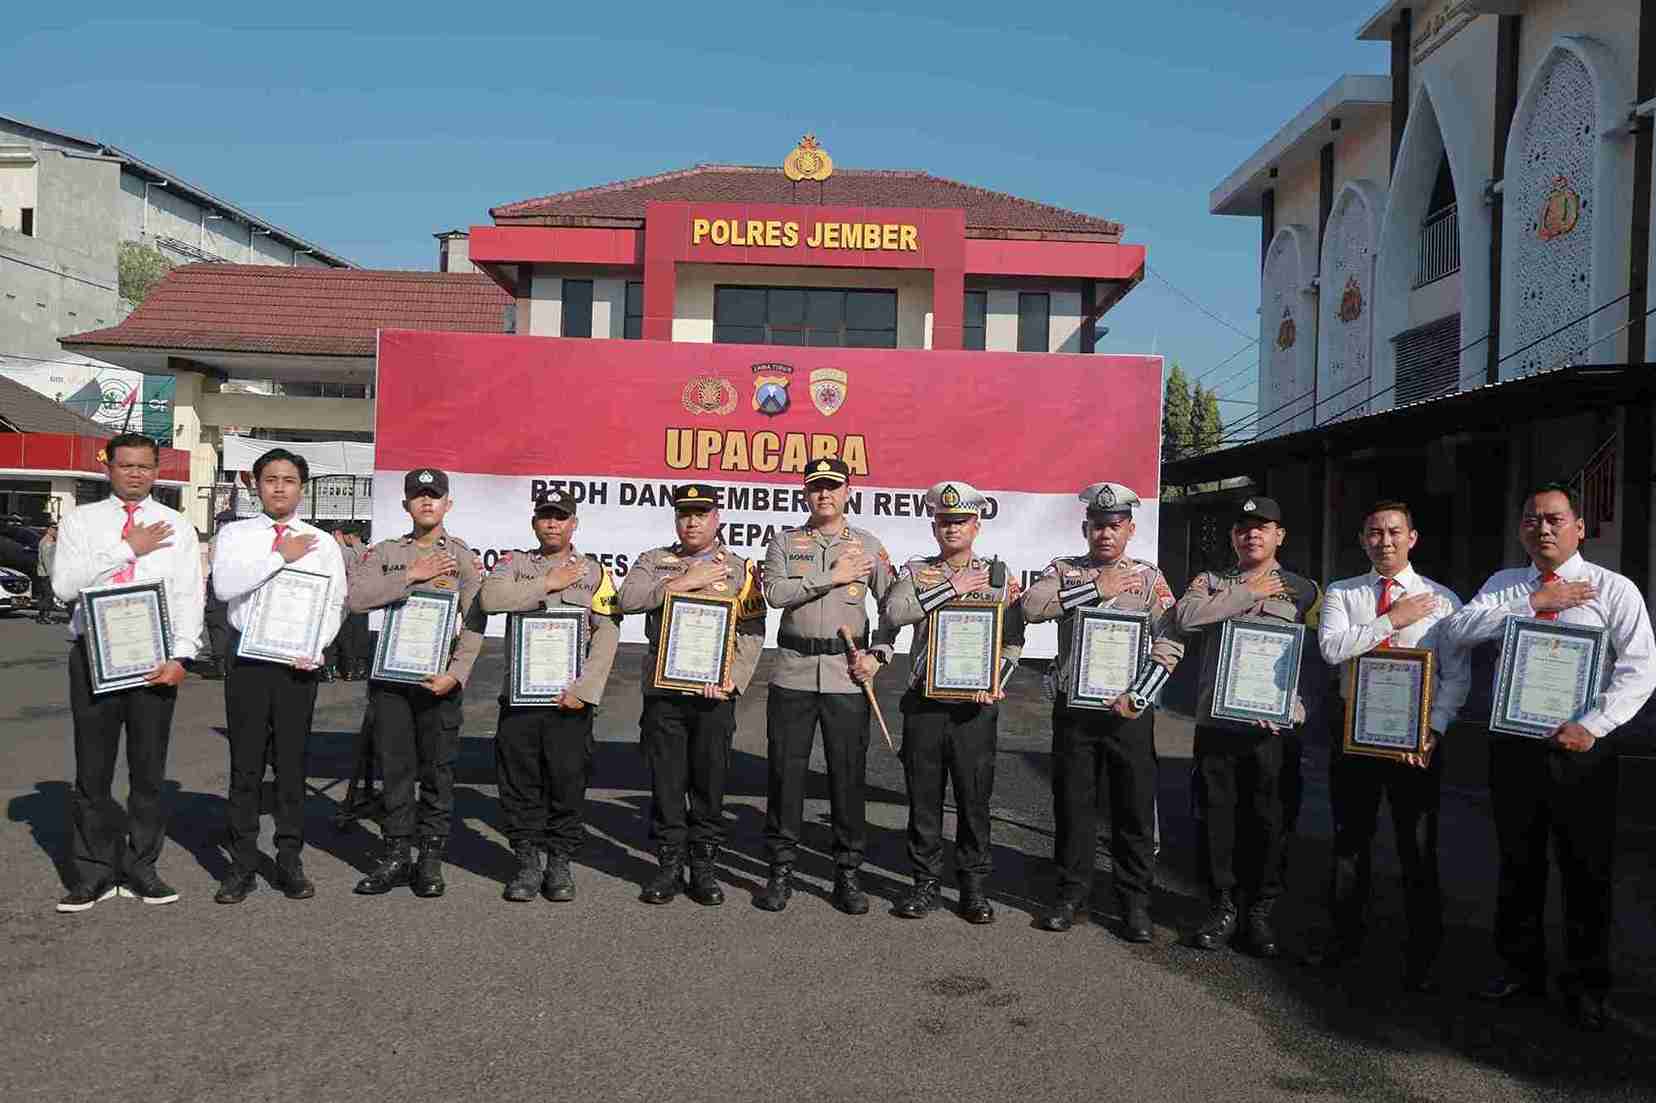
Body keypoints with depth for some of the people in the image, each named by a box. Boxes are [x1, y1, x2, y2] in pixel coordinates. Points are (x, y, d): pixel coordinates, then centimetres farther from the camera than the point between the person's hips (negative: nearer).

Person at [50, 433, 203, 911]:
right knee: (92, 770, 5)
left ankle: (140, 868, 16)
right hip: (93, 653, 0)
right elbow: (65, 584, -6)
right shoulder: (81, 520, 8)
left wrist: (180, 657, -12)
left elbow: (190, 597, 0)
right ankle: (96, 873, 15)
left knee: (149, 768, 5)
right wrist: (127, 549, -11)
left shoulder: (178, 527, 8)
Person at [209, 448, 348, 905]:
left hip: (298, 662, 1)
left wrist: (314, 651, -10)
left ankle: (290, 863, 15)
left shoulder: (323, 543, 9)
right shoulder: (234, 534, 6)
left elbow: (334, 604, 4)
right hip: (247, 656, 0)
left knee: (292, 763, 6)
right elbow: (224, 587, -11)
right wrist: (280, 556, -12)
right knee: (245, 764, 3)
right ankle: (242, 865, 12)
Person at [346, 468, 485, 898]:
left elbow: (474, 625, 0)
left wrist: (455, 673, -11)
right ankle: (396, 856, 15)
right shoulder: (385, 553, 12)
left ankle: (431, 859, 11)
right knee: (394, 766, 5)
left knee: (438, 769, 2)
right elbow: (355, 596, -6)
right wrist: (410, 575, -11)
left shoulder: (462, 556, 6)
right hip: (389, 673, 2)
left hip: (440, 678, -1)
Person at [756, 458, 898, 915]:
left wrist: (878, 655, -3)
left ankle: (848, 872, 16)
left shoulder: (869, 545, 9)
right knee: (785, 771, 4)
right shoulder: (785, 542, 8)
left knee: (848, 774, 3)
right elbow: (774, 592, -10)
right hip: (793, 673, 0)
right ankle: (782, 868, 16)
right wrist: (832, 577, -12)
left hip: (847, 676, 0)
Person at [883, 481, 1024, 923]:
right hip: (924, 700, 0)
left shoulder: (998, 575, 7)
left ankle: (973, 885, 18)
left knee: (974, 795, 5)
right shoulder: (917, 572, 7)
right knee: (924, 794, 5)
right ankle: (926, 881, 18)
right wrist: (951, 588, -14)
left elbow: (1013, 641, 7)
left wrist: (994, 682, -10)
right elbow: (894, 612, -13)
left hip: (976, 703, 0)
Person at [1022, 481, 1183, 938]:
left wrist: (1137, 698, -12)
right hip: (1073, 708, 1)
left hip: (1130, 710, 0)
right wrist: (1096, 589, -14)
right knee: (1072, 805, 7)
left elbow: (1170, 646, -2)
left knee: (1135, 809, 4)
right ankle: (1072, 895, 20)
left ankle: (1135, 901, 17)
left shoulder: (1150, 578, 6)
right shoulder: (1064, 571, 7)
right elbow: (1031, 607, -13)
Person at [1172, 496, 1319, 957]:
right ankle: (1222, 907, 17)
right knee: (1216, 815, 4)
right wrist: (1250, 592, -7)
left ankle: (1261, 910, 19)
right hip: (1216, 720, 1)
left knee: (1267, 818, 4)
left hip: (1274, 724, -1)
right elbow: (1185, 617, -9)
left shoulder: (1303, 590, 9)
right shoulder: (1212, 582, 10)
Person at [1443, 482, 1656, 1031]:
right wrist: (1533, 603, -14)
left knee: (1587, 869, 5)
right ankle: (1521, 969, 29)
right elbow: (1458, 630, -8)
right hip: (1513, 743, 3)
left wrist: (1592, 725, -19)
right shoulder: (1505, 586, 8)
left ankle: (1587, 985, 22)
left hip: (1581, 746, -3)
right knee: (1518, 863, 13)